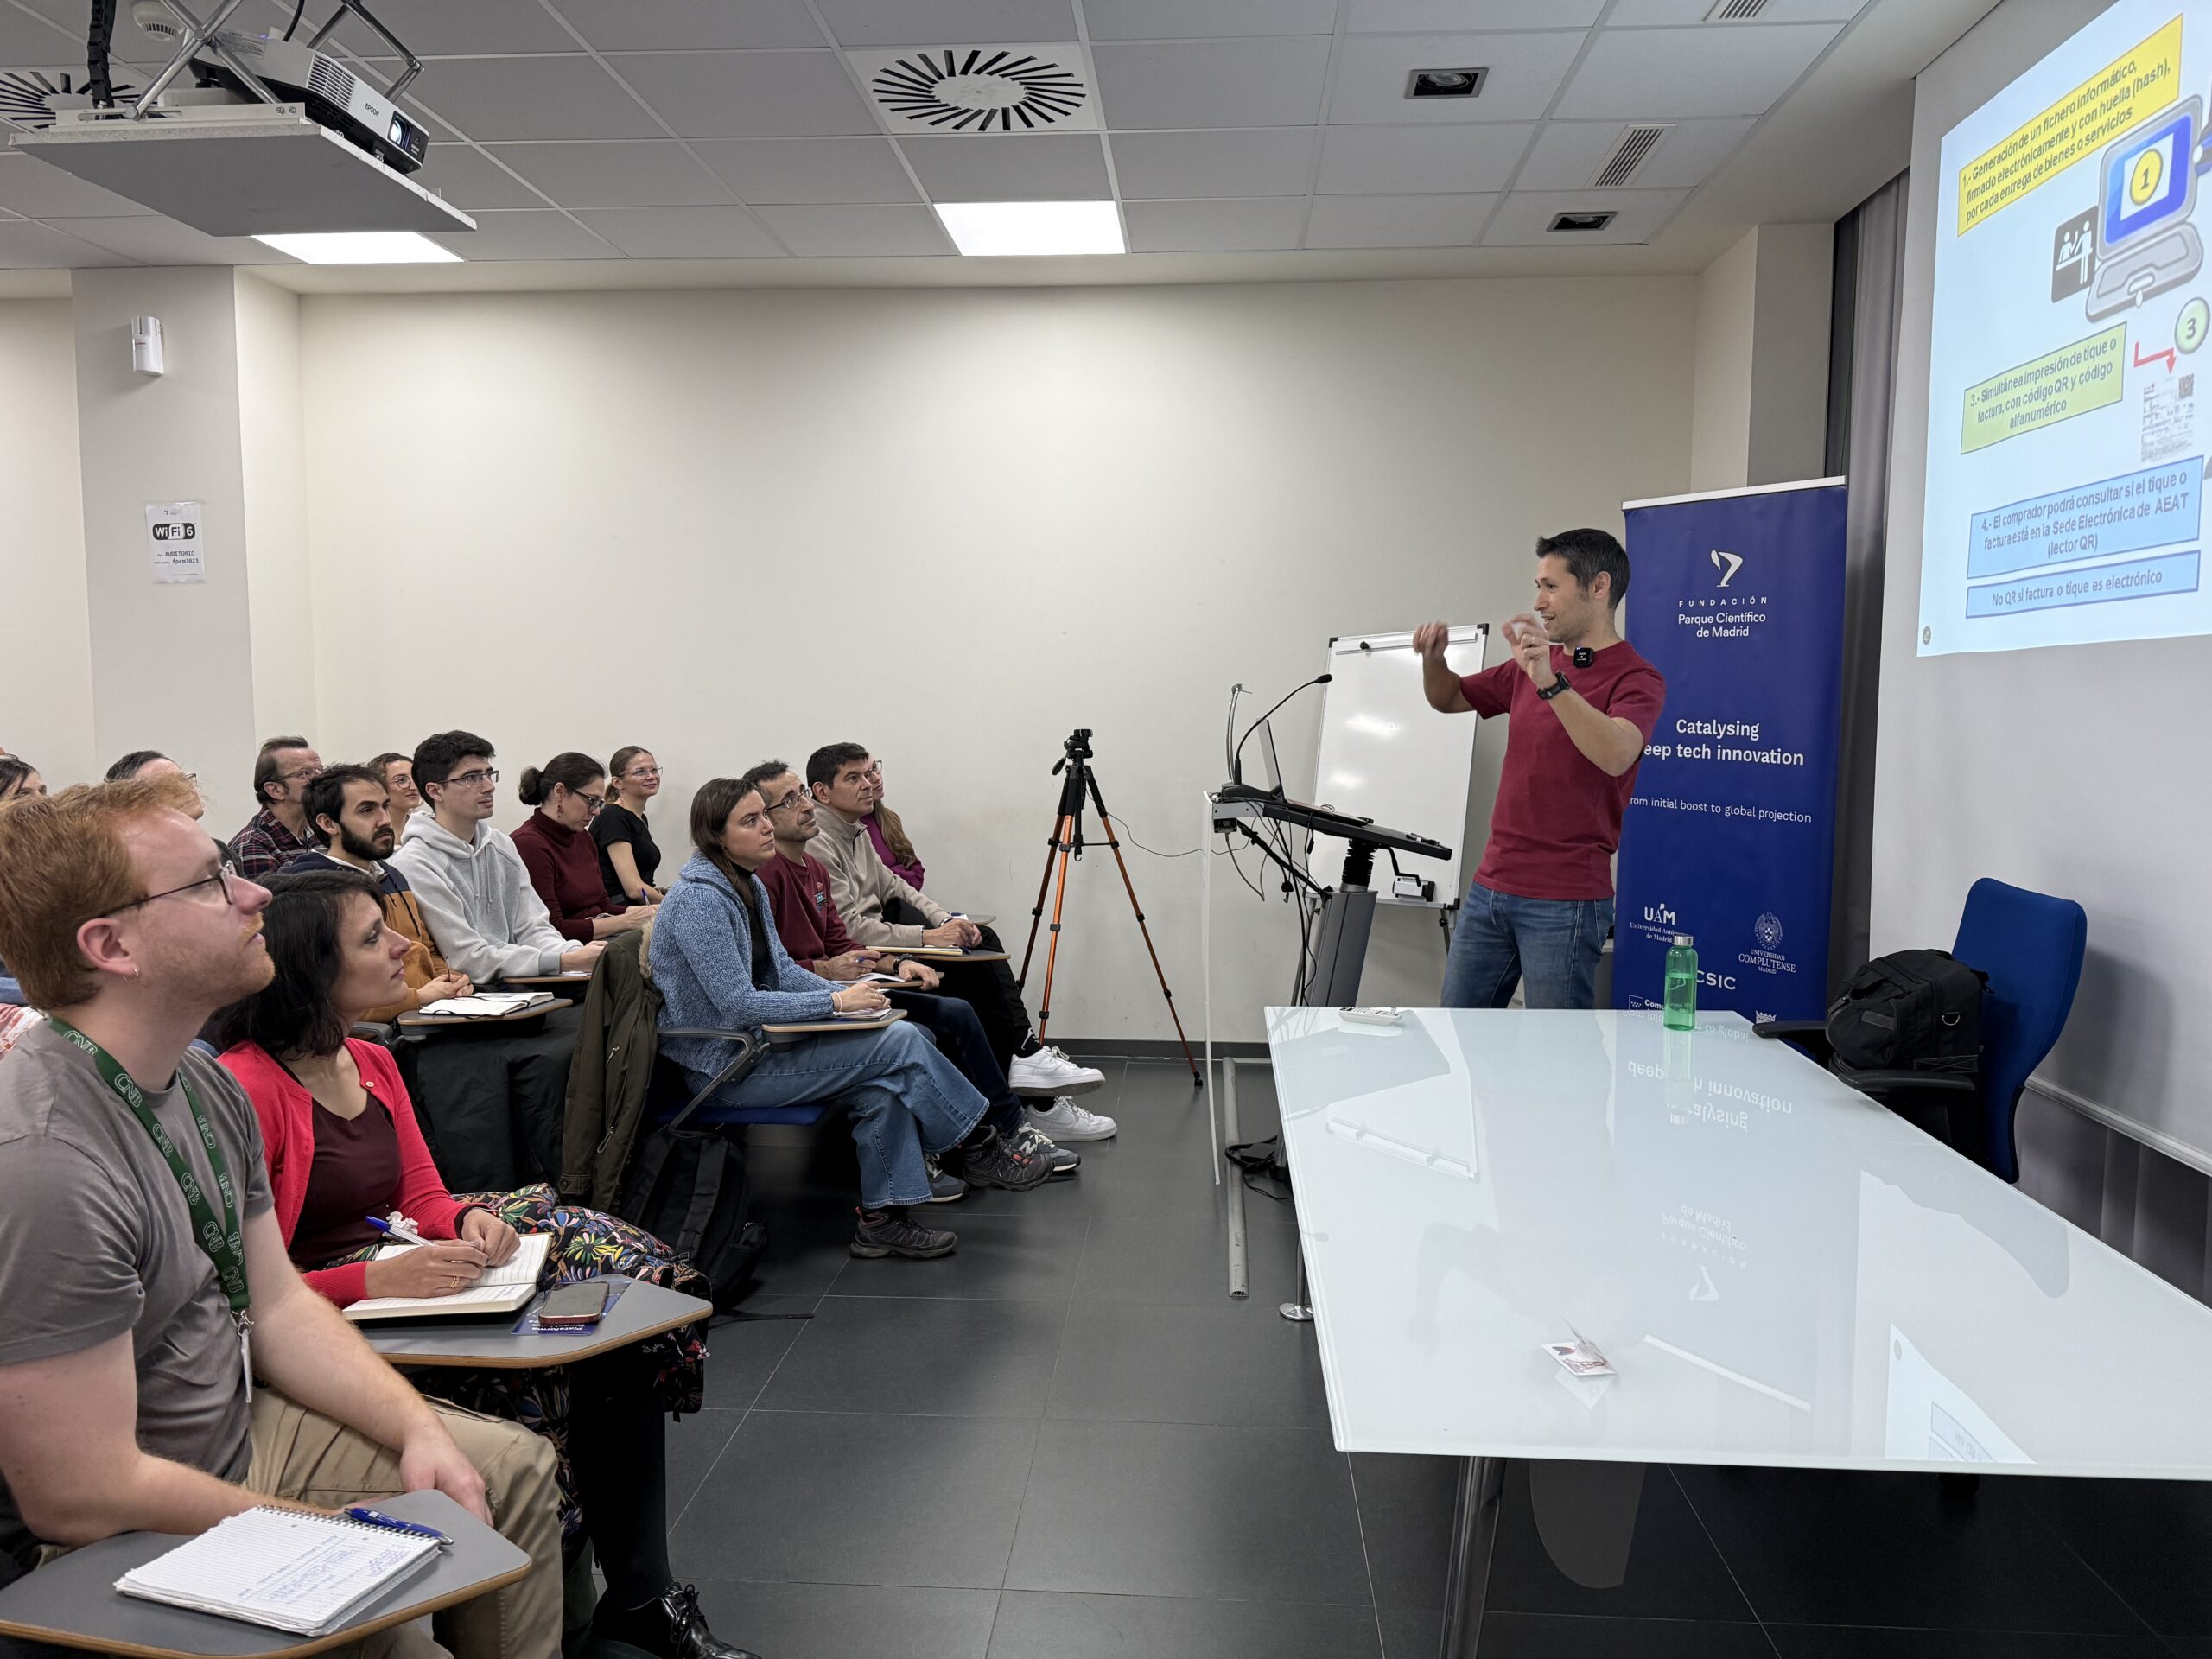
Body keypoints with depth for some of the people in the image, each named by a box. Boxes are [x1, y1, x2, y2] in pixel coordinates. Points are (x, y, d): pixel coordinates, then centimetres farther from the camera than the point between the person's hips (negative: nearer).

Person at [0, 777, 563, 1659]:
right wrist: (341, 1528, -17)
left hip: (243, 1424, 9)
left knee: (517, 1468, 9)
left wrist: (417, 1427, -6)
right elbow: (81, 1497, -27)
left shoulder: (204, 1083, 0)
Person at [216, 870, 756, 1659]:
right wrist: (377, 1281, -27)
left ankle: (640, 1594, -3)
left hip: (406, 1276, 8)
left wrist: (468, 1218, -7)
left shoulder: (372, 1063, 11)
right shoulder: (246, 1088, -17)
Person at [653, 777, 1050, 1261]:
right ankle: (979, 1147, 0)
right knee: (900, 1041, -16)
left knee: (884, 1082, -12)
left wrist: (846, 991, -3)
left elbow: (781, 969, 15)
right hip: (721, 1066, -9)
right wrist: (837, 1002, -21)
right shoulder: (699, 899, -20)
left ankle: (882, 1217, -6)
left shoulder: (748, 886, 9)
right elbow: (738, 1004, -24)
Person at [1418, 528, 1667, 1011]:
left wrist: (1550, 682, -39)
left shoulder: (1636, 679, -10)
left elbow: (1615, 756, -30)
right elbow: (1449, 698, 25)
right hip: (1490, 887, 7)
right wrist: (1433, 658, 4)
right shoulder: (1534, 664, 12)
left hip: (1565, 902, -7)